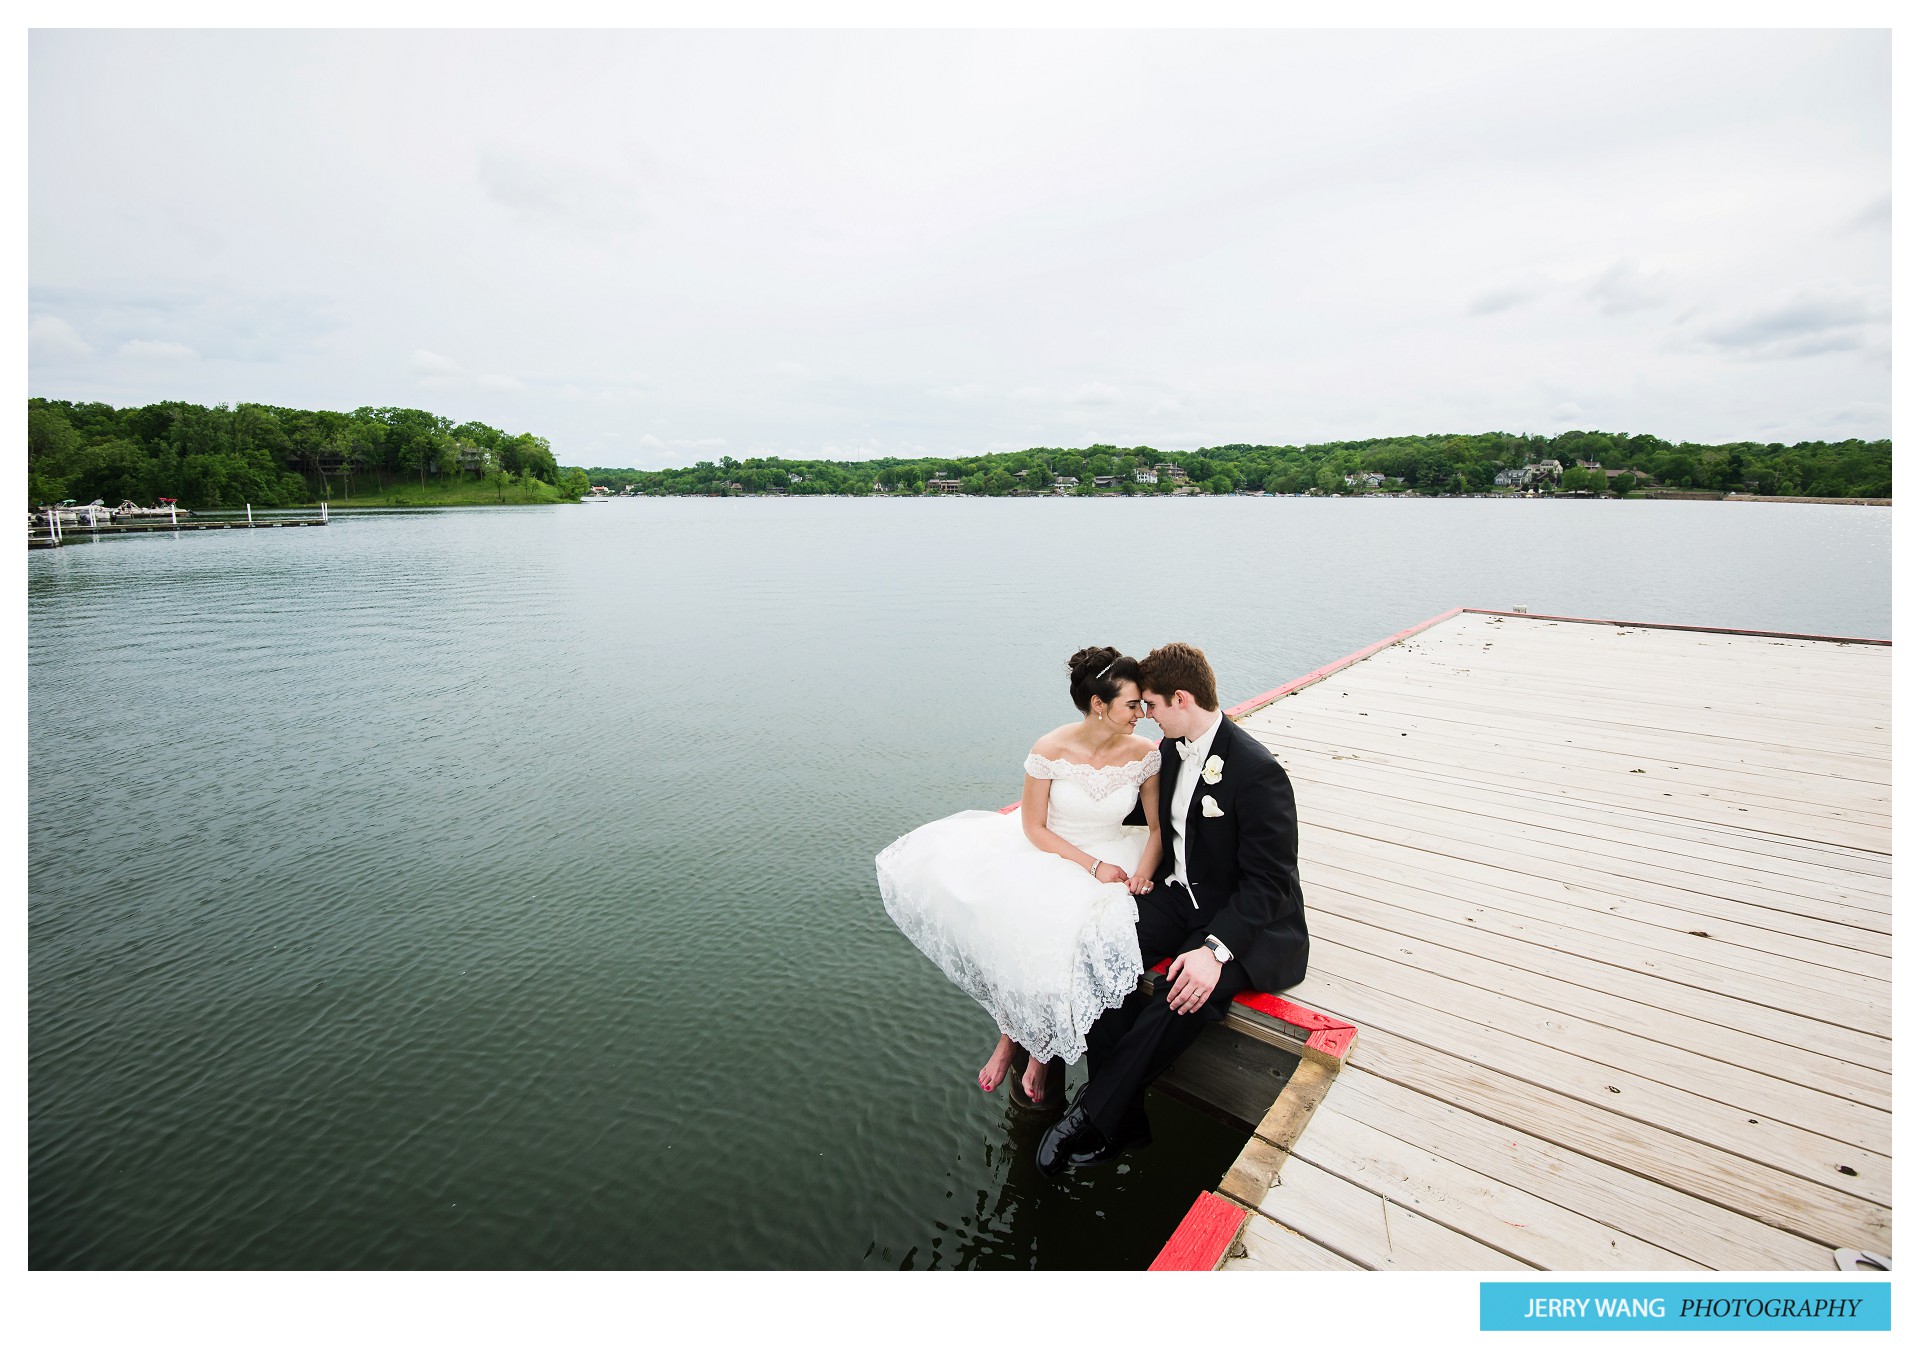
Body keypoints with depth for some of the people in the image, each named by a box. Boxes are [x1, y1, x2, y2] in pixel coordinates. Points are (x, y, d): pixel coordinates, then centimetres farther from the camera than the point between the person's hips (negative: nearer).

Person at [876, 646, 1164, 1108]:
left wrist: (1142, 873, -17)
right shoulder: (1050, 750, -16)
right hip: (1045, 850, 0)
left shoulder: (1145, 754, -10)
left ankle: (1038, 1045, 3)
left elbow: (1158, 828, 1)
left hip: (1109, 858, 0)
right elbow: (1034, 828, -9)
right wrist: (1092, 865, -18)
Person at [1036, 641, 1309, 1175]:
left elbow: (1268, 882, -22)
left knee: (1186, 995, -32)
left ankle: (1089, 1120, -14)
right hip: (1181, 894, 7)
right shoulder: (1172, 748, 2)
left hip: (1249, 918, -7)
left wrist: (1216, 949, -31)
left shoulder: (1257, 771, -22)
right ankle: (1123, 1123, -7)